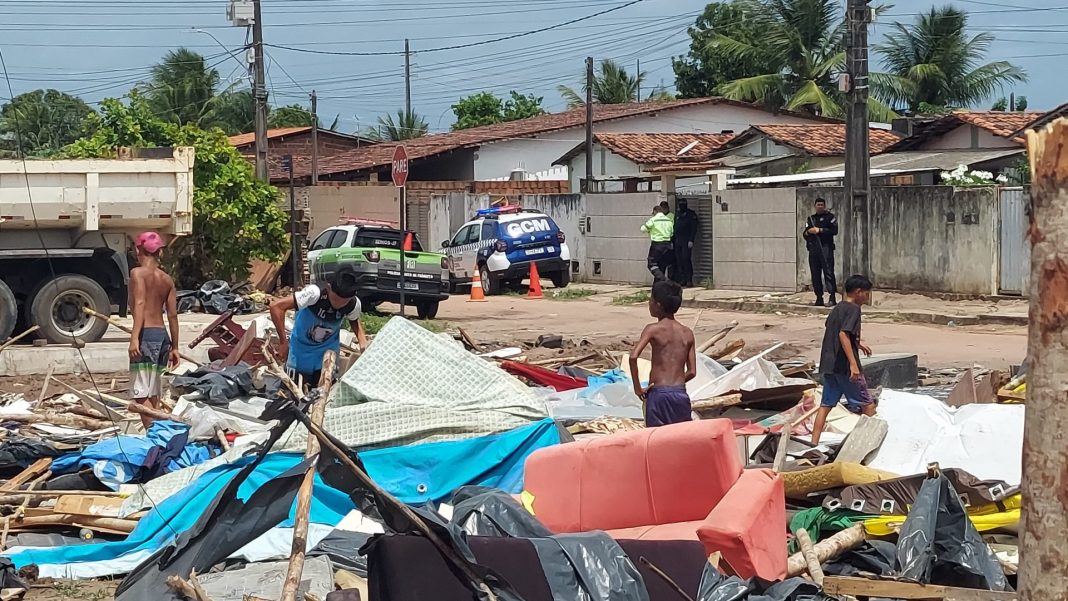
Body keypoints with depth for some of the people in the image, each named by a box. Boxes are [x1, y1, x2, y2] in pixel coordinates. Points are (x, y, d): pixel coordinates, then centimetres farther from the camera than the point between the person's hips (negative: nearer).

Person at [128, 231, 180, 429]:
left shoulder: (138, 273, -4)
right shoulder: (167, 279, 13)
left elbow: (140, 304, -17)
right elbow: (172, 314, 12)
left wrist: (134, 337, -24)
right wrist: (174, 347, 17)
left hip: (146, 334, -7)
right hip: (162, 335, 7)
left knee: (141, 394, -8)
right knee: (154, 395, 13)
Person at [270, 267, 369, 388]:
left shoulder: (354, 304, -23)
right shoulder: (315, 293, -38)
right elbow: (276, 306, -37)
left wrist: (363, 341, -16)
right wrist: (283, 342, -34)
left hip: (328, 348, 3)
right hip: (302, 346, -3)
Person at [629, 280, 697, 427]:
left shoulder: (653, 329, -4)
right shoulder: (687, 333, 9)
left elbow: (633, 356, -18)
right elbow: (692, 372, 8)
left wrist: (637, 388, -9)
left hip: (659, 394, -4)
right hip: (681, 394, 4)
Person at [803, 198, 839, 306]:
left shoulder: (830, 217, 6)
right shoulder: (810, 218, 22)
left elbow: (834, 230, -7)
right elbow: (804, 233, 20)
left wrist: (819, 230, -11)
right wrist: (808, 232, -3)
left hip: (826, 248, -5)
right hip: (813, 249, 5)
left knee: (828, 272, -11)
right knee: (815, 275, 4)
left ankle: (832, 297, -13)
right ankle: (819, 298, 8)